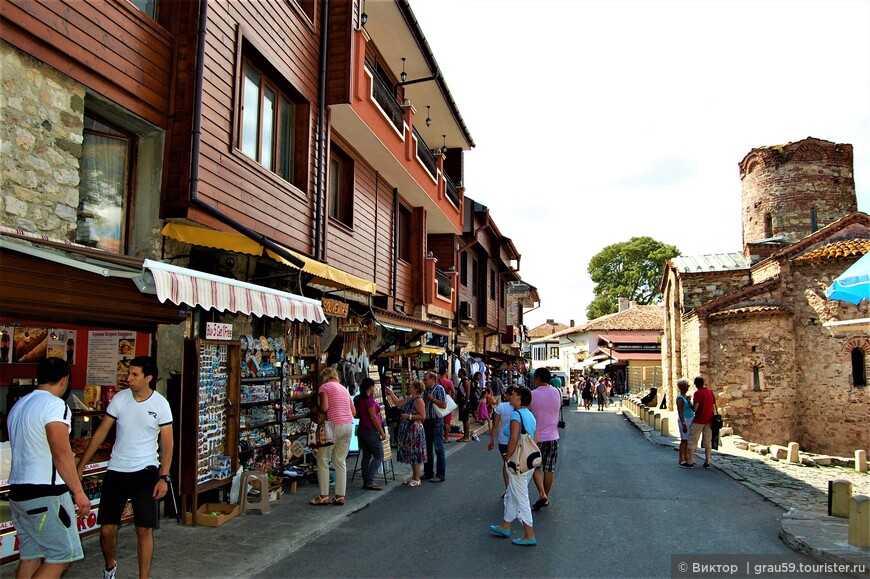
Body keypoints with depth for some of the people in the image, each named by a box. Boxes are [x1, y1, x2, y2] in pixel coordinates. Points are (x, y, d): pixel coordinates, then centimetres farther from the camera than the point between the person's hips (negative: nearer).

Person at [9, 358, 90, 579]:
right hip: (45, 495, -9)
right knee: (63, 554, -2)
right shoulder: (54, 404, -14)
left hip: (18, 490, 9)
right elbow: (61, 453, -21)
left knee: (30, 555, 13)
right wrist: (78, 492, -18)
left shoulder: (18, 405, 15)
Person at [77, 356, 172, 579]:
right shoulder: (119, 399, -3)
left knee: (145, 530, -1)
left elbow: (167, 443, -4)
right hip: (116, 471, 2)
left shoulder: (161, 404, -8)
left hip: (145, 471, -2)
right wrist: (81, 466, 3)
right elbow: (101, 433, 4)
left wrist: (163, 477, -10)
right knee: (107, 529, 6)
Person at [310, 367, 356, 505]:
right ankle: (340, 496, 10)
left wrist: (316, 410, 6)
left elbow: (324, 407, -14)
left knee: (323, 460, 5)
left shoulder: (324, 387, 0)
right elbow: (354, 412, 17)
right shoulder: (343, 388, 20)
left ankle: (324, 496, 5)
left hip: (334, 425, -6)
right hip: (348, 425, 6)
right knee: (341, 461, 10)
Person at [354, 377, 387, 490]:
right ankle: (369, 481, -10)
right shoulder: (369, 399, -18)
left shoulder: (358, 398, 9)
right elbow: (373, 417, -19)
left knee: (366, 456, 13)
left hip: (362, 429, 9)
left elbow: (356, 414, 16)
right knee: (379, 456, -3)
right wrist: (382, 432, -15)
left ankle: (366, 481, 15)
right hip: (371, 430, -9)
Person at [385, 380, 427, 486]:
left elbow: (422, 416, -22)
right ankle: (413, 477, 26)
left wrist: (409, 416, -21)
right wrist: (391, 393, 21)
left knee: (415, 454, -3)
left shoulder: (419, 400, -17)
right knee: (411, 454, 16)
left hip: (415, 430, -10)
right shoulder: (409, 399, 11)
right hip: (407, 430, 10)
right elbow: (398, 402, 23)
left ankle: (416, 479, 4)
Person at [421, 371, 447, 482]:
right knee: (428, 448, 14)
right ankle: (428, 473, 24)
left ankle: (440, 475, 1)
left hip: (436, 421, -8)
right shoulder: (426, 390, 13)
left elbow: (444, 405, -20)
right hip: (426, 421, 8)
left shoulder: (439, 389, -10)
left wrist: (432, 399, -17)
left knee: (438, 448, -4)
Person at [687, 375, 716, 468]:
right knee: (708, 441, 11)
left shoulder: (698, 393, -13)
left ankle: (690, 462, -1)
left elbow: (695, 408, -19)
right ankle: (707, 462, 11)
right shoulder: (710, 391, 8)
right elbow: (714, 406, 11)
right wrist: (712, 418, 19)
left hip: (699, 420, -6)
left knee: (692, 440, 0)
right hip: (709, 420, 6)